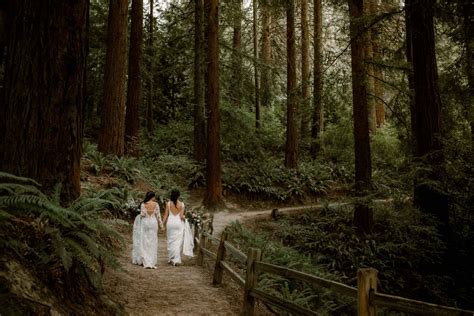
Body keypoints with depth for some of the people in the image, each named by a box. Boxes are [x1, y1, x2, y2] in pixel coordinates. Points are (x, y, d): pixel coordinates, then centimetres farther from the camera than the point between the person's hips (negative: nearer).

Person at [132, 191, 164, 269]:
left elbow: (142, 214, -8)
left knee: (145, 243, 6)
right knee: (153, 243, 6)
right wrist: (161, 225, 8)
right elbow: (158, 216, -1)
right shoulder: (156, 204, -4)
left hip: (145, 222, 0)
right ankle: (152, 262, 5)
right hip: (153, 223, 0)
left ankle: (146, 262, 2)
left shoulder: (143, 204, -4)